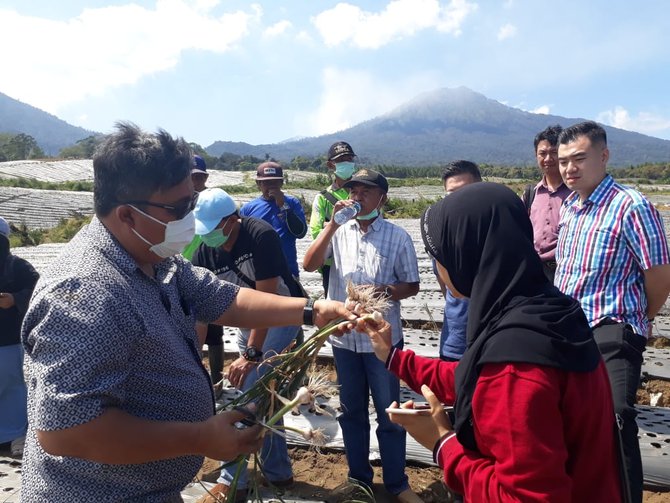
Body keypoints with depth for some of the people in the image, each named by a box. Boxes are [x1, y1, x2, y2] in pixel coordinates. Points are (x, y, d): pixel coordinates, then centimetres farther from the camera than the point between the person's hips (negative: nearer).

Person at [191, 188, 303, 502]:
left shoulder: (261, 236, -27)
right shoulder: (204, 252, -9)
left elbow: (266, 299, -27)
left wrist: (251, 354, -29)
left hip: (281, 320, -6)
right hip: (249, 323, 7)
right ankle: (277, 472, 32)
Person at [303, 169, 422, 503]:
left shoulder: (397, 237, -6)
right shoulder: (338, 232, 1)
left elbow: (412, 285, -1)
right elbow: (309, 265, -10)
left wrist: (387, 291, -21)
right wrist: (332, 225, -16)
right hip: (343, 337, 3)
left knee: (388, 413, 9)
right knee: (351, 411, 17)